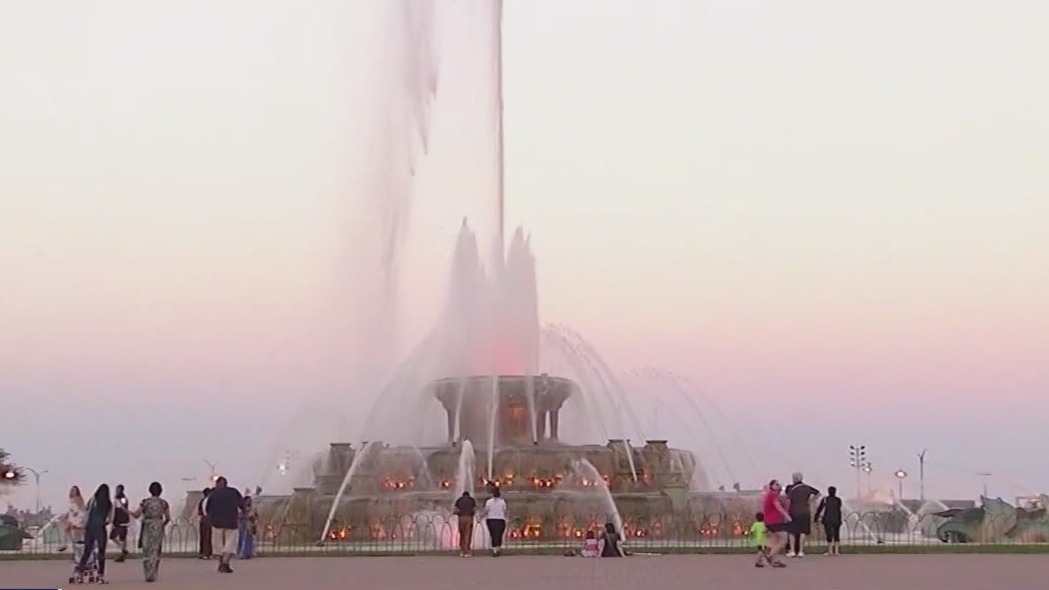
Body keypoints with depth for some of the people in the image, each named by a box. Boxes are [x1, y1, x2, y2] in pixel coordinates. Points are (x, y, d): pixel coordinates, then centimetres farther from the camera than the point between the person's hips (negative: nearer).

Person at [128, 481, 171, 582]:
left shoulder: (145, 502, -5)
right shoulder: (164, 503, 2)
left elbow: (136, 515, -3)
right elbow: (168, 518, 5)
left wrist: (126, 510, 13)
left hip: (147, 528, -2)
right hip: (158, 528, 2)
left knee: (147, 551, 7)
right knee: (155, 552, 9)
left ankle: (148, 574, 3)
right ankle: (153, 575, 6)